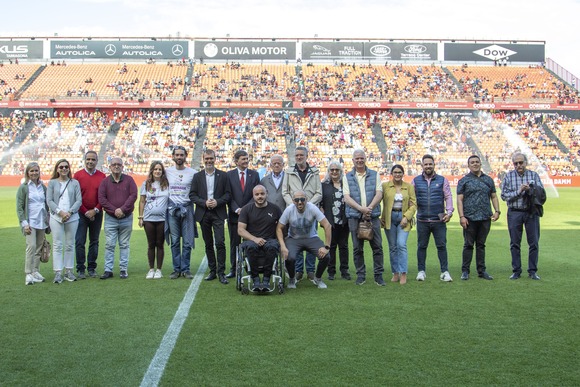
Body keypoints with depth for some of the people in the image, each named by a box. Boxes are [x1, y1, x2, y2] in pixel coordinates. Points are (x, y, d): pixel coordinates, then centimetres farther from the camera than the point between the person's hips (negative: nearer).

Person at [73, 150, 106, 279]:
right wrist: (85, 212, -7)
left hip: (96, 214, 2)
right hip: (81, 213, -2)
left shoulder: (102, 176, 4)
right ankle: (80, 269, 4)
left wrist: (95, 210, -7)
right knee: (80, 242, -3)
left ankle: (92, 268, 16)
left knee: (94, 242, 7)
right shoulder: (78, 175, 0)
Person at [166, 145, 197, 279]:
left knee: (187, 242, -1)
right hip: (172, 209, 1)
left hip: (187, 209, -1)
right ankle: (176, 269, 11)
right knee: (174, 242, 5)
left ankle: (185, 269, 7)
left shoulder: (193, 173, 3)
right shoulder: (167, 172, 8)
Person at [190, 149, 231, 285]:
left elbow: (228, 194, 2)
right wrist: (204, 202, -12)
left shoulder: (223, 175, 5)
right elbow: (192, 195, 3)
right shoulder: (197, 176, 8)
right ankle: (212, 271, 17)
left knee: (220, 243, -12)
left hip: (218, 214, -2)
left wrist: (217, 202, -13)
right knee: (208, 244, 9)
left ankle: (221, 272, -6)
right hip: (203, 214, 2)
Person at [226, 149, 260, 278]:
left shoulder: (254, 174, 7)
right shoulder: (229, 175, 4)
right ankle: (233, 269, 12)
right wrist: (236, 209, -12)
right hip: (234, 214, 0)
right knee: (234, 243, 5)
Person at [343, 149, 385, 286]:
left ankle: (378, 275, 6)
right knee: (357, 248, 4)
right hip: (354, 217, 0)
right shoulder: (347, 177, 8)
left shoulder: (374, 175, 10)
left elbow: (379, 194, 1)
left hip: (373, 216, 0)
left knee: (377, 246, -2)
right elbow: (346, 197, -2)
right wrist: (361, 209, -15)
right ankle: (360, 275, 14)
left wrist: (369, 208, -15)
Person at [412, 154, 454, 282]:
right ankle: (421, 271, 16)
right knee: (421, 246, 7)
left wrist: (449, 212, -10)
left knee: (442, 246, 1)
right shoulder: (416, 181, 8)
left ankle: (444, 272, 9)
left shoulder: (442, 180, 7)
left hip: (439, 220, -1)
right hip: (422, 220, 1)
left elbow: (448, 197, 3)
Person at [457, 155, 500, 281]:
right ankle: (465, 271, 6)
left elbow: (494, 196, 15)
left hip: (485, 218, 3)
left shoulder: (488, 180, 13)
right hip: (470, 218, -3)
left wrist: (497, 211, 0)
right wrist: (461, 216, -11)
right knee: (468, 245, 0)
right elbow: (459, 199, -2)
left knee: (481, 245, 9)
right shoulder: (464, 180, 4)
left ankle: (481, 271, 15)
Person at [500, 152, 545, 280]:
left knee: (534, 243, 2)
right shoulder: (508, 176, 3)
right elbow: (504, 195, -2)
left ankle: (532, 271, 12)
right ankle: (516, 271, 13)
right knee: (515, 244, 4)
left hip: (532, 212, 0)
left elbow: (542, 193, -3)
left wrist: (530, 189, -20)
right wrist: (518, 191, -13)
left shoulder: (534, 175, 4)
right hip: (514, 213, 0)